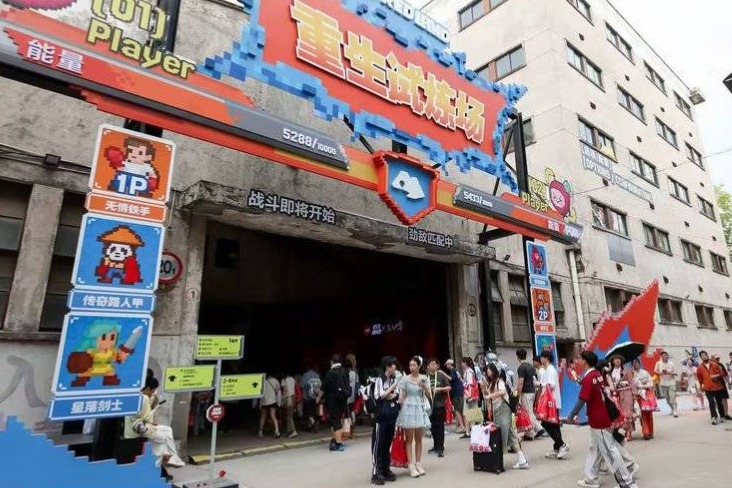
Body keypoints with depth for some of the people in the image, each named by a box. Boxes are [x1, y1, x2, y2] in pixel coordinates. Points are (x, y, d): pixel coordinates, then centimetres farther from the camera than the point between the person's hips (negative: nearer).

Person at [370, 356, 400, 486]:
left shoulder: (395, 380, 9)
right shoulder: (380, 379, -8)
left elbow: (396, 396, 3)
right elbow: (380, 396, -13)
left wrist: (386, 395, -13)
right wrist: (393, 386, -10)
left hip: (392, 416, 5)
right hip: (381, 416, -5)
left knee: (388, 444, 12)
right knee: (378, 445, -1)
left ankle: (385, 470, 22)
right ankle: (376, 473, 4)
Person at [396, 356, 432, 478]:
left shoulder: (424, 378, 4)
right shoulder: (404, 379, -4)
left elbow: (428, 395, 6)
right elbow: (402, 396, -1)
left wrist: (424, 386, -12)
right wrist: (400, 408, -4)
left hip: (420, 409, 3)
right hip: (408, 409, -3)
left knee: (419, 439, 9)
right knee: (409, 439, 0)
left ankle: (418, 463, 19)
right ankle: (411, 466, 4)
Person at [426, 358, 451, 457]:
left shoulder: (441, 375, -2)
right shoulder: (425, 377, 2)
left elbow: (449, 387, 0)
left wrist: (440, 389, -14)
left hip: (440, 404, -3)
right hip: (429, 405, 3)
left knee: (440, 426, -1)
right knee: (432, 426, 12)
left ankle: (441, 448, 4)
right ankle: (436, 446, 26)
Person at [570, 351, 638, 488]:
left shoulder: (588, 378, -21)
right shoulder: (598, 374, 5)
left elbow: (581, 401, -21)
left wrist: (572, 416, -9)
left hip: (597, 420, -9)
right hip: (603, 417, 10)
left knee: (609, 451, 1)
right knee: (595, 449, 16)